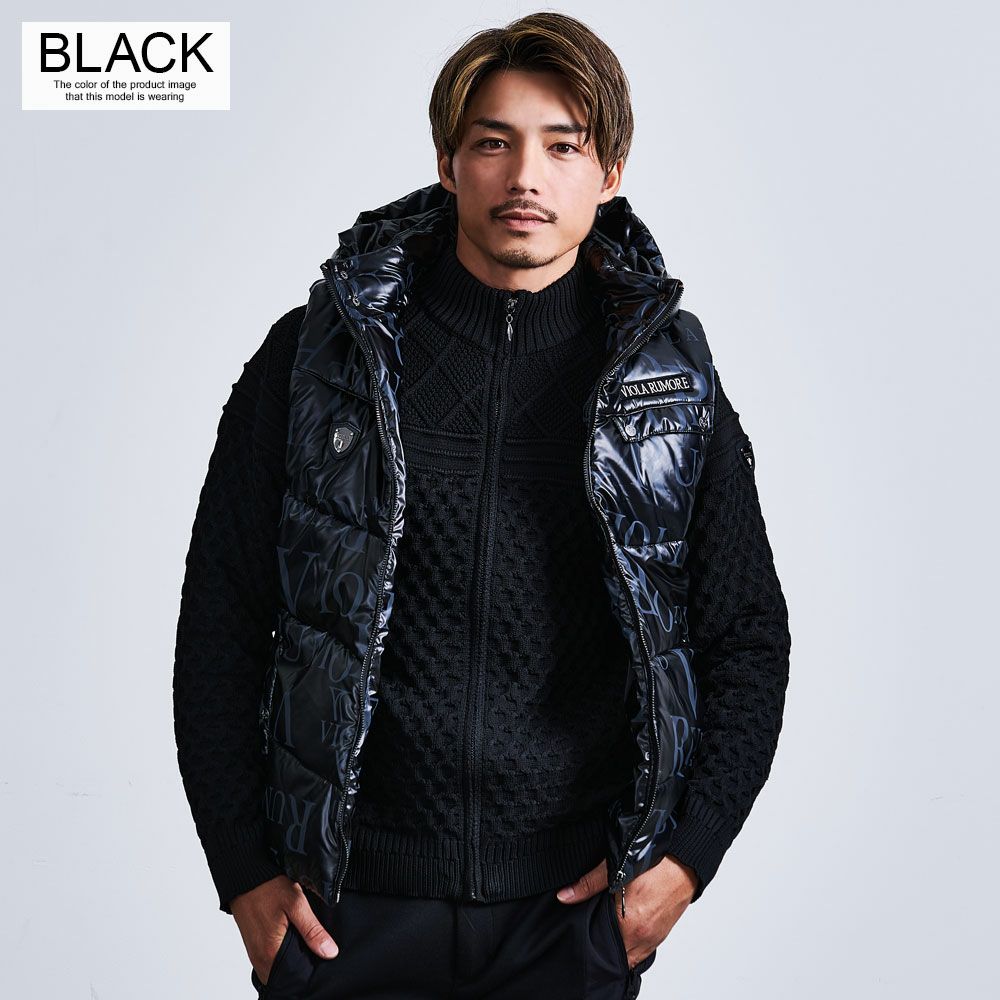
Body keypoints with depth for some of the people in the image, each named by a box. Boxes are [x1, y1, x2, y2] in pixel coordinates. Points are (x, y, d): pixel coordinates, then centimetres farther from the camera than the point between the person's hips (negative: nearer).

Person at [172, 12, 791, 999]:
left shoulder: (672, 379, 2)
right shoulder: (318, 355, -2)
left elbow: (748, 640, 7)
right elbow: (220, 623, 2)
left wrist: (687, 853, -2)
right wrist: (244, 871, -1)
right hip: (348, 907, 0)